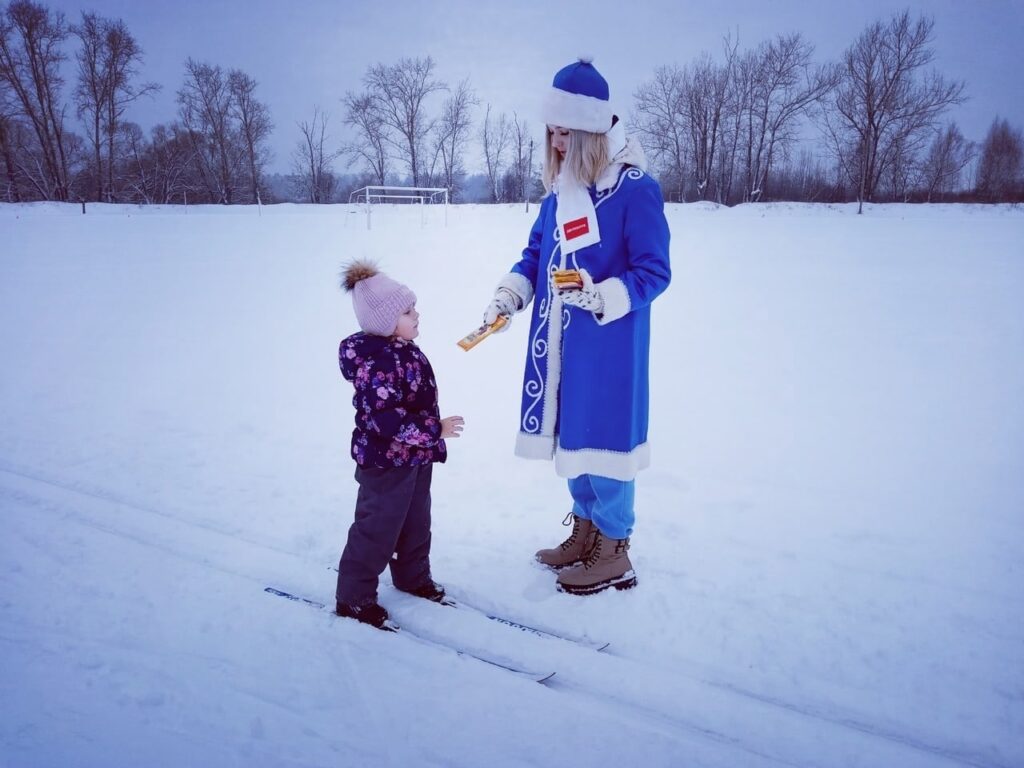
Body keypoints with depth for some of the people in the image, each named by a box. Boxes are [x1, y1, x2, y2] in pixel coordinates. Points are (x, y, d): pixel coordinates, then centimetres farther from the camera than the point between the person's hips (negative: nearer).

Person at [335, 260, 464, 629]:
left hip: (415, 457, 10)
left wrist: (430, 438, 23)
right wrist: (435, 429, -27)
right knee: (377, 529, 2)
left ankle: (413, 577, 40)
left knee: (416, 522, 22)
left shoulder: (404, 349, 5)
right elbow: (385, 419, -32)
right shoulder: (376, 362, -27)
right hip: (385, 461, -10)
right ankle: (354, 597, 16)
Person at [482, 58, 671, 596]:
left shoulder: (635, 188, -14)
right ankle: (585, 530, 34)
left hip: (609, 344, -7)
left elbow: (653, 272, -14)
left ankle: (614, 553, 16)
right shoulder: (560, 189, 8)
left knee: (603, 432, 0)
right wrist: (511, 291, -1)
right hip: (559, 343, 7)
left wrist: (602, 297, -28)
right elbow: (536, 252, 15)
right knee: (571, 431, 16)